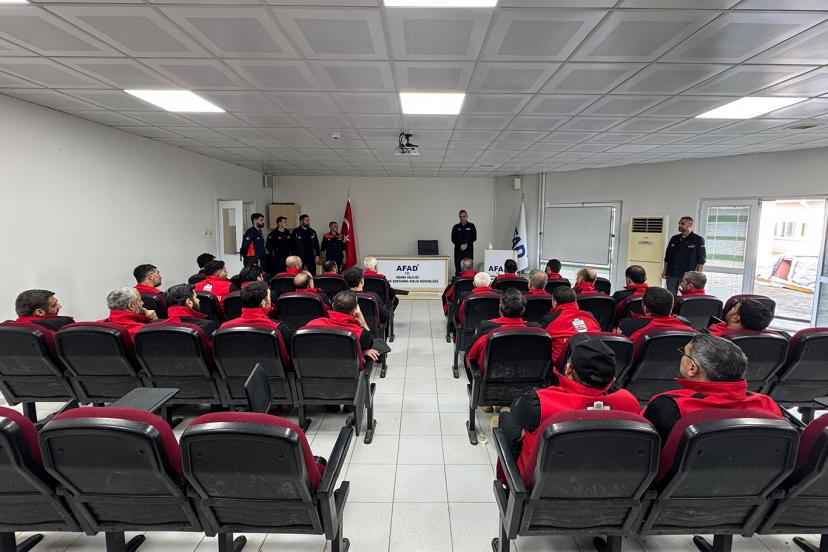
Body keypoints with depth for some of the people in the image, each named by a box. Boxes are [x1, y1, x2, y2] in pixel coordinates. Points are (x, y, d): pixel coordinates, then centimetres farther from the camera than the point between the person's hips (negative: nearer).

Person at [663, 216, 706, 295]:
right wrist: (664, 270, 12)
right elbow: (667, 256, 17)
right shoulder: (674, 239, 12)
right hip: (671, 274, 4)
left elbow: (701, 260, -3)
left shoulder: (698, 240, -1)